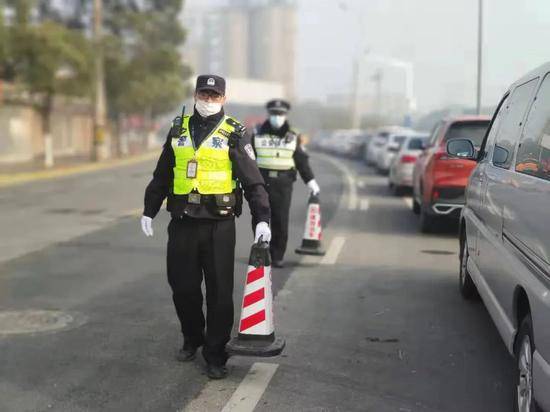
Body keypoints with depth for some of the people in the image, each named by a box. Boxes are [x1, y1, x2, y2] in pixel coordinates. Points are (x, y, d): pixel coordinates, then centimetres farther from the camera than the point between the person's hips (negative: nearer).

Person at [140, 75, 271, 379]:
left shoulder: (233, 134, -1)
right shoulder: (179, 130, 11)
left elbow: (253, 180, -5)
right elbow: (161, 175, 19)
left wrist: (262, 219, -15)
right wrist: (149, 211, 17)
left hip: (219, 225, -3)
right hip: (182, 223, 4)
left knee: (219, 291, 0)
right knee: (182, 287, 10)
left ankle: (215, 354, 12)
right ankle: (192, 339, 33)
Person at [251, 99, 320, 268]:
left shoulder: (293, 136, 9)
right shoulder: (258, 134, 7)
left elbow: (302, 161, 11)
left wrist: (310, 181, 6)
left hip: (284, 184, 0)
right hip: (261, 182, 0)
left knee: (281, 221, -2)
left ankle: (278, 256, 8)